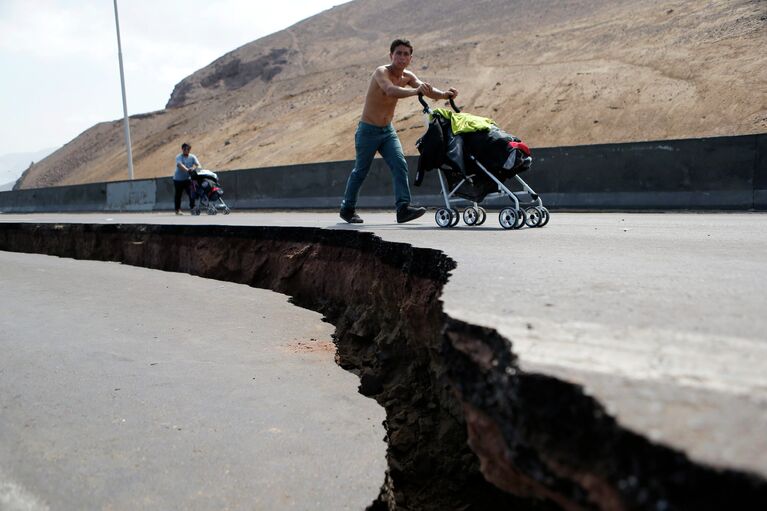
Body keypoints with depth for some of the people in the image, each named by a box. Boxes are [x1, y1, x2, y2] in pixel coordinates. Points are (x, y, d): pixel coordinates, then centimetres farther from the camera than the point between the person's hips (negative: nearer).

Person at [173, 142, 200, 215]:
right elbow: (180, 165, -28)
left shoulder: (192, 157, 1)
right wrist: (187, 170, -46)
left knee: (192, 193, -13)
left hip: (188, 179, 2)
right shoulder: (179, 157, -9)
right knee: (178, 195, 8)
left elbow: (198, 165, -12)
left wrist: (194, 168, -36)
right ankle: (177, 210, 18)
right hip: (178, 179, -2)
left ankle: (192, 207, -7)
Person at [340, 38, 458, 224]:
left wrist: (444, 94, -38)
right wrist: (415, 91, -58)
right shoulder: (381, 72, -19)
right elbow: (390, 90, -41)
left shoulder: (407, 76, 0)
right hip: (368, 130, -5)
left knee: (400, 165, -12)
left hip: (388, 130, 5)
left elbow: (427, 89, -16)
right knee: (360, 171, 5)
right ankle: (347, 208, 22)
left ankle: (403, 208, -14)